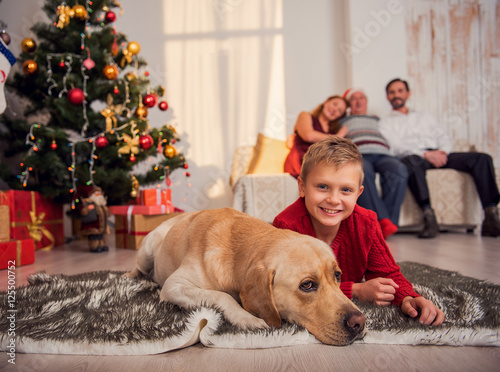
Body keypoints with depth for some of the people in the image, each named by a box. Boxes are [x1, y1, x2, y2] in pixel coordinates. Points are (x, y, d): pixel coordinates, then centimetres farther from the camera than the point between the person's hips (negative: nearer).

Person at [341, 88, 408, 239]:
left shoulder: (377, 120, 40)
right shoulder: (343, 121, 34)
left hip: (382, 154, 3)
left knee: (399, 170, -35)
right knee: (363, 171, -41)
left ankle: (389, 220, -40)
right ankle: (382, 220, -49)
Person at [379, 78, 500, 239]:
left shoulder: (425, 116, 33)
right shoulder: (385, 123, 17)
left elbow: (444, 138, 22)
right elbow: (394, 147, -2)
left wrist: (442, 151, -4)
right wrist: (426, 154, -16)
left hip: (438, 155, 5)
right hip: (415, 158, -5)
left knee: (482, 158, -18)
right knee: (411, 161, -42)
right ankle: (429, 217, -47)